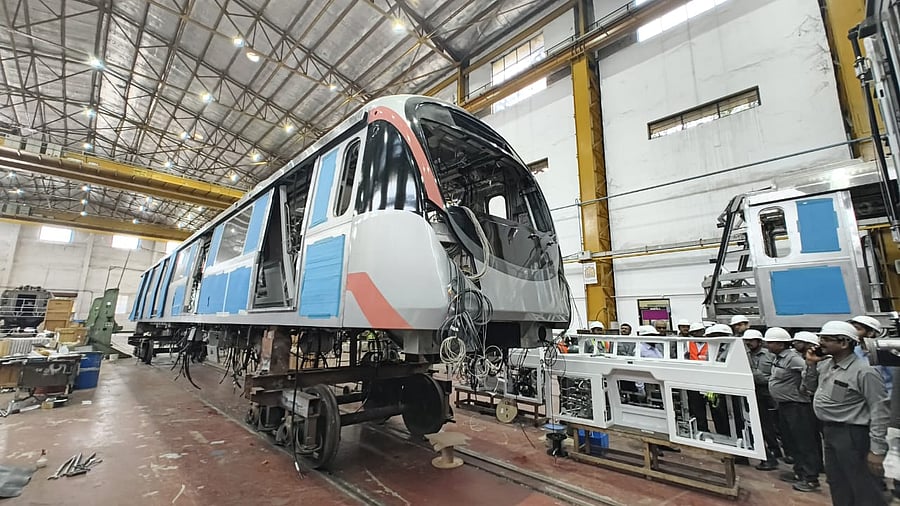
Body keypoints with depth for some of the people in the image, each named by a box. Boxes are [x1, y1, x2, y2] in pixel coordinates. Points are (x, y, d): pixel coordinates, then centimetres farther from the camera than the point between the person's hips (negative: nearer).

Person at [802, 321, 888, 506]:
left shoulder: (864, 372, -18)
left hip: (852, 434, -7)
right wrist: (810, 365, -1)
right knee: (837, 484, 21)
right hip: (829, 431, 7)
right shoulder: (825, 364, 2)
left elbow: (879, 412, -17)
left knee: (864, 491, 6)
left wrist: (877, 450, -17)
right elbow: (809, 389, 12)